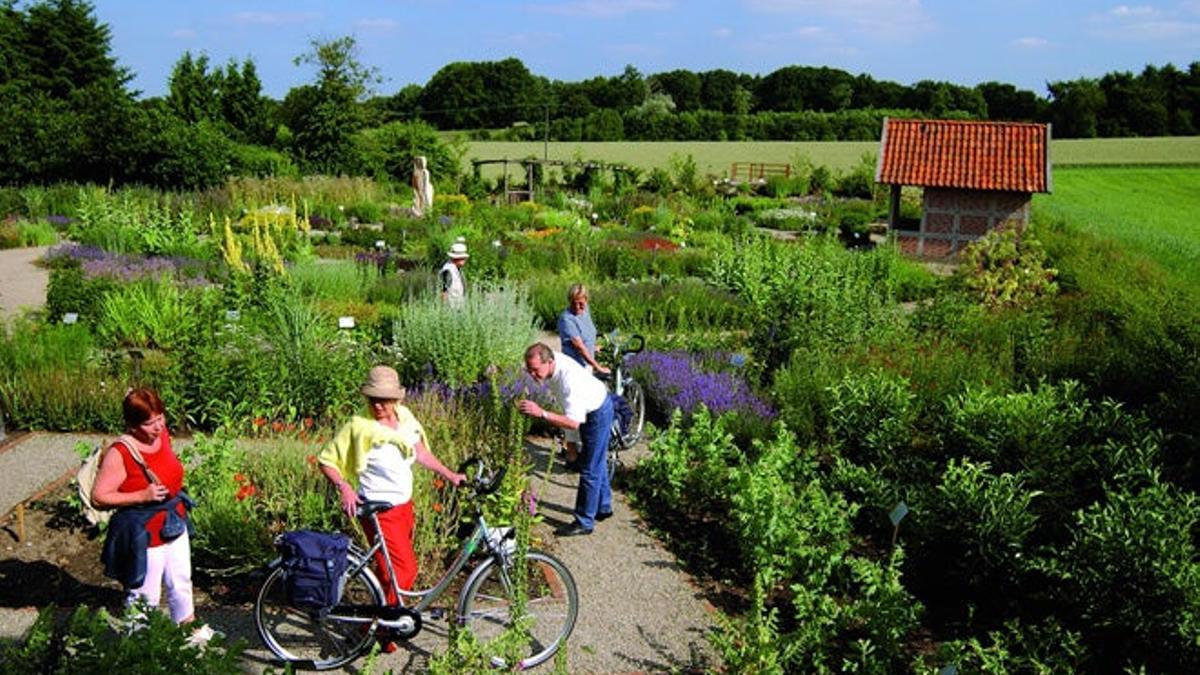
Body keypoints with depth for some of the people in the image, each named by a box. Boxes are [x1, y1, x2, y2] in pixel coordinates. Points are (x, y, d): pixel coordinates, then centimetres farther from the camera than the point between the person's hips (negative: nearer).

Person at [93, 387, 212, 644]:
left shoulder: (163, 435, -3)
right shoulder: (120, 453, -23)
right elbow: (99, 496, -21)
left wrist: (177, 498, 9)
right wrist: (142, 495, -28)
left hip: (174, 524, 7)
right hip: (144, 534, -7)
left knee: (181, 583, 24)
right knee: (145, 595, 7)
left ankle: (188, 626, 45)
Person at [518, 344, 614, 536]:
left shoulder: (569, 379, -42)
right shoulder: (547, 362, -17)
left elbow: (574, 422, -45)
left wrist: (541, 413, -50)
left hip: (598, 412, -9)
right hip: (588, 409, 9)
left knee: (590, 469, -3)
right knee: (597, 463, 23)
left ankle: (584, 522, 7)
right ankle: (603, 507, 40)